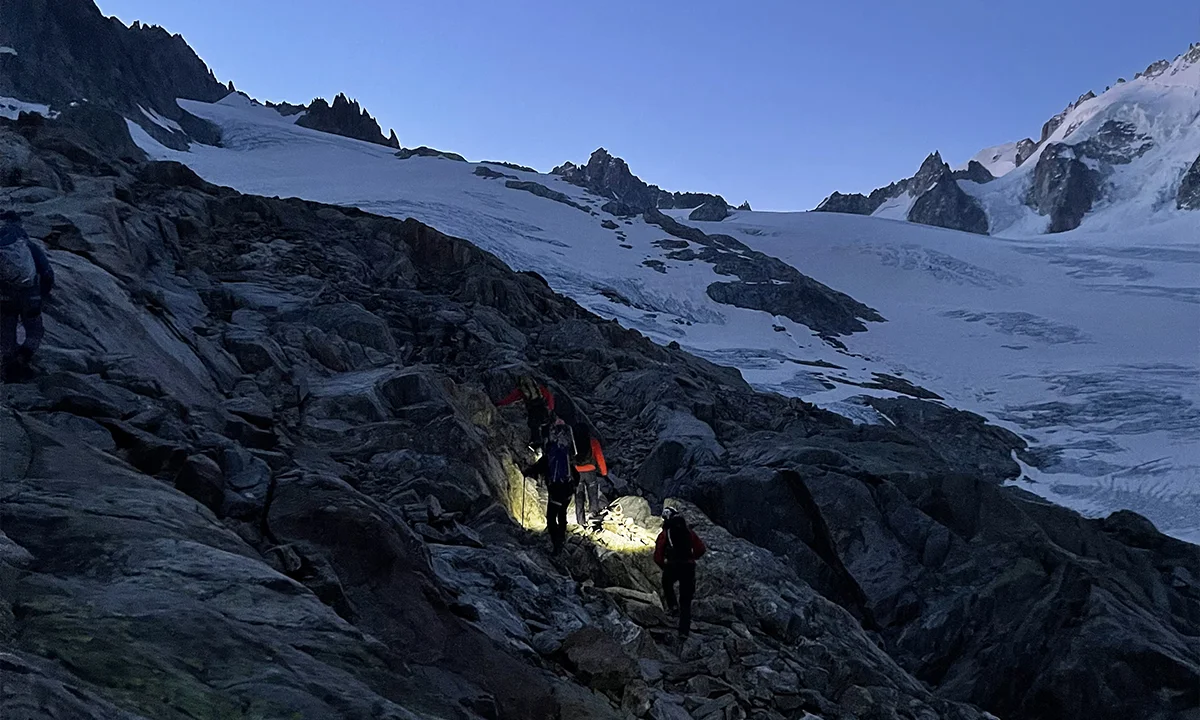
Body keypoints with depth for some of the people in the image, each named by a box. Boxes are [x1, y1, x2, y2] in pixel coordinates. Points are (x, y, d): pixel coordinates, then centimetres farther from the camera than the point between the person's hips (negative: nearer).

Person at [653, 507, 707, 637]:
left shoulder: (664, 534, 6)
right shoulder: (688, 532, 12)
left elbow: (657, 557, 2)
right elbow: (701, 549, 7)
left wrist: (664, 566, 19)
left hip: (672, 567, -2)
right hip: (689, 568, 2)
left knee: (667, 584, 34)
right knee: (686, 601, 11)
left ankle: (673, 606, 14)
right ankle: (684, 630, 8)